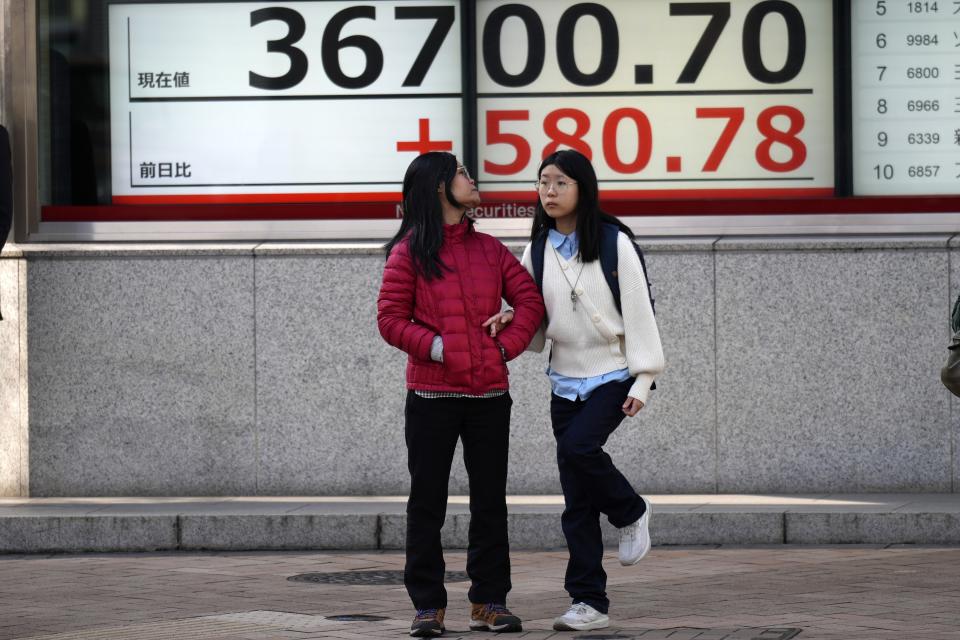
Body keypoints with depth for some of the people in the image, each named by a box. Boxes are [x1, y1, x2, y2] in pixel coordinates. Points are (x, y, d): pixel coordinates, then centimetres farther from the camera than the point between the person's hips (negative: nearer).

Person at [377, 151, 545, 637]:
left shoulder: (489, 250, 11)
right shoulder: (409, 252, -1)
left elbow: (530, 300, 10)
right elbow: (390, 318, -4)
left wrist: (508, 344, -4)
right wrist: (434, 346, -15)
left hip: (489, 395, 4)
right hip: (431, 395, -4)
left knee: (490, 500, 6)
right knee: (427, 502, 1)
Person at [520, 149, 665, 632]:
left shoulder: (613, 243, -7)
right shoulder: (537, 250, 6)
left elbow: (638, 311, -8)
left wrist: (643, 379, -12)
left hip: (613, 375, -5)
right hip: (566, 380, 5)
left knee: (577, 447, -29)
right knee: (577, 501, 2)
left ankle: (631, 512, 0)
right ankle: (589, 604, 6)